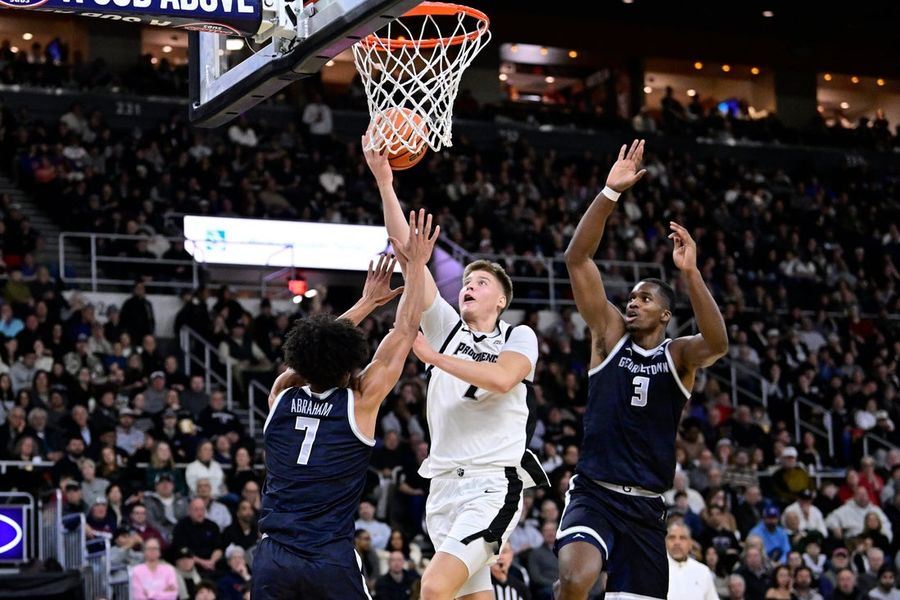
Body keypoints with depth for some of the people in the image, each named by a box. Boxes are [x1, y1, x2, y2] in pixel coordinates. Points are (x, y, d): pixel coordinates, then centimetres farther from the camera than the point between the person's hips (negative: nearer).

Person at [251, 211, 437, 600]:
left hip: (273, 555, 3)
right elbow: (405, 332, 4)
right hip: (331, 558, -3)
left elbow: (315, 347, 26)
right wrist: (417, 265, 11)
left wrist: (367, 302, 34)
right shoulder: (359, 403, -2)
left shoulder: (282, 395, 7)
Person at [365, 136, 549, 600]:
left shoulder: (519, 337, 4)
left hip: (494, 484, -6)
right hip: (445, 485, 6)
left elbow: (502, 378, -20)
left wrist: (435, 357, -13)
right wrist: (384, 184, -3)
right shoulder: (446, 326, 14)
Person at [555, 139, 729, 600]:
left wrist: (691, 273, -31)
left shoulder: (679, 355, 4)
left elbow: (717, 343, -20)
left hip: (645, 505, 2)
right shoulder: (609, 335, 5)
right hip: (593, 492, -2)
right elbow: (576, 259, -5)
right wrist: (610, 193, -16)